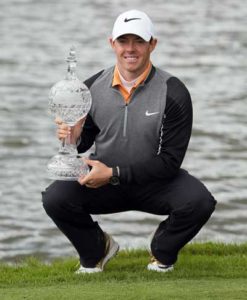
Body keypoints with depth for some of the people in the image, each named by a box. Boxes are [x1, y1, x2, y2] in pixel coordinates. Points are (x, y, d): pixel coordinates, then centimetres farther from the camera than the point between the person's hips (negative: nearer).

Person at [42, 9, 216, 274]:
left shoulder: (173, 93, -15)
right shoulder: (92, 88, -5)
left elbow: (170, 161, -17)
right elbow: (85, 138, 8)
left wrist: (114, 174, -24)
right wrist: (75, 138, -19)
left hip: (156, 182, -2)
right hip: (103, 180, 2)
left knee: (199, 202, -31)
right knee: (55, 198, -24)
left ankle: (162, 252, 4)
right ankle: (96, 250, 8)